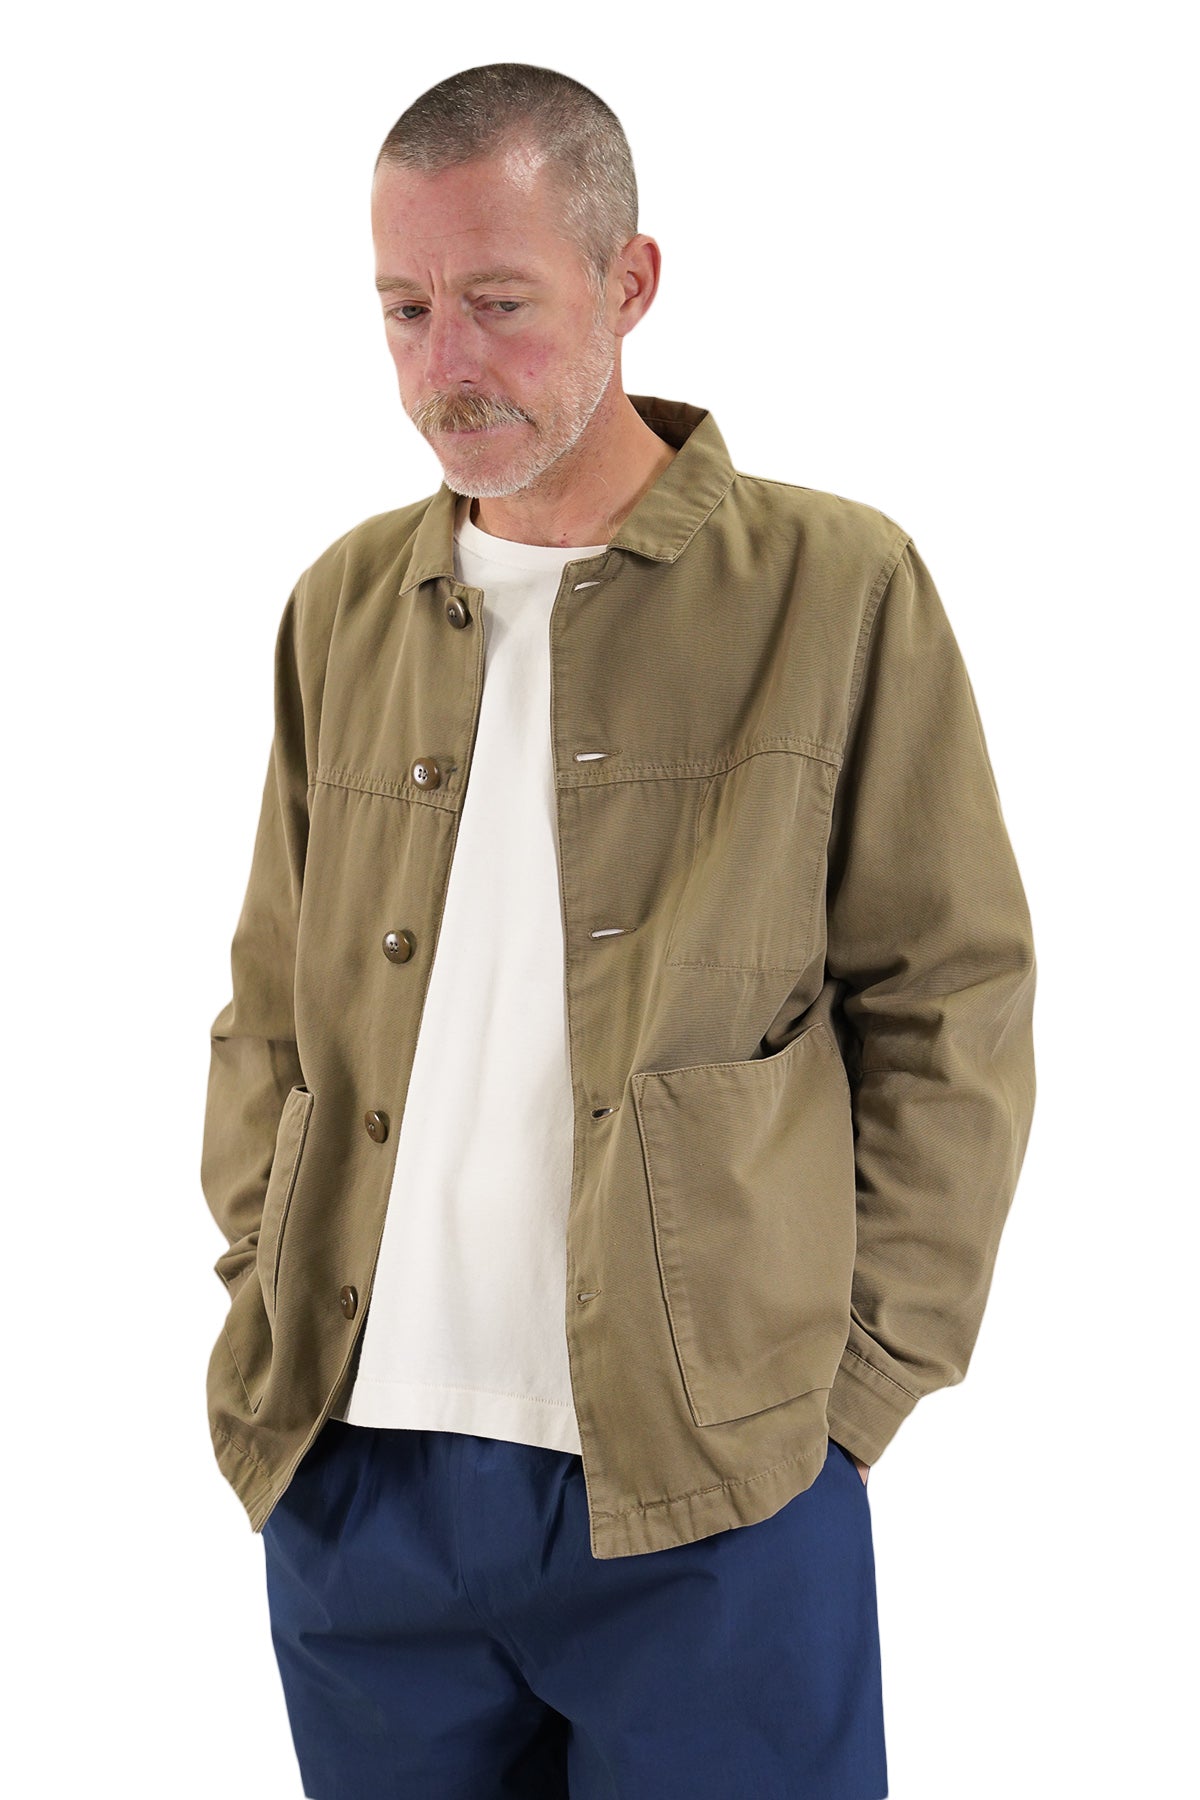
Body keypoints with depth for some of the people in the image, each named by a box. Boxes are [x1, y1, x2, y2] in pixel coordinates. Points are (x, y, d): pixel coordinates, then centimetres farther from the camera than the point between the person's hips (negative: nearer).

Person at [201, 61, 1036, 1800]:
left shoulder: (837, 588, -1)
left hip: (710, 1494, -3)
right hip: (352, 1478, 4)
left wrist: (854, 1383, -5)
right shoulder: (345, 607, 11)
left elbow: (952, 1012, -1)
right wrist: (266, 1316, 6)